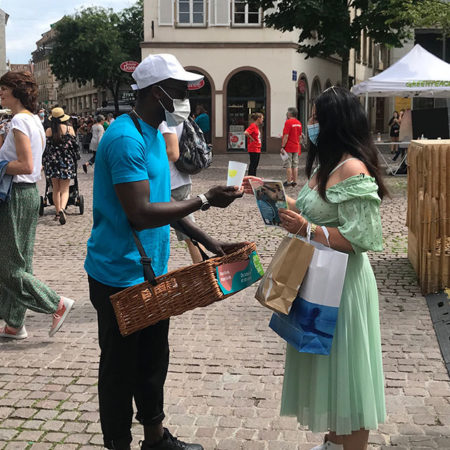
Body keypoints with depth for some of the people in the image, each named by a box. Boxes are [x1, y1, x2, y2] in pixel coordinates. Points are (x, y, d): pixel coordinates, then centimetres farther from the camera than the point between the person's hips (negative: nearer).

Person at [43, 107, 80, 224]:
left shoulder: (48, 131, -1)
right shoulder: (69, 129, -5)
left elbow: (45, 147, 2)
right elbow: (75, 144, -1)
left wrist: (44, 161, 13)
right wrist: (76, 158, 13)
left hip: (52, 162, 2)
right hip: (67, 161, -2)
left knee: (55, 189, 14)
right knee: (65, 189, -1)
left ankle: (57, 212, 16)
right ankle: (62, 209, -25)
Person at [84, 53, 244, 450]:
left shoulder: (155, 134, 11)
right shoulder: (126, 138, -21)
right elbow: (141, 214, -27)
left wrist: (210, 243, 11)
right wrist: (205, 201, -20)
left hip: (151, 272, 9)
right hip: (120, 278, -9)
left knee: (153, 361, 20)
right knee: (121, 370, 6)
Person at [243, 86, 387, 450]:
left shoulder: (353, 170, -21)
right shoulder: (327, 164, 9)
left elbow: (361, 238, -25)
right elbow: (310, 209, 18)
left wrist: (307, 229, -24)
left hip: (343, 283, -10)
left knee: (343, 369, 4)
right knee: (325, 365, 20)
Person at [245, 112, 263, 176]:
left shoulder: (257, 126, 15)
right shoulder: (253, 126, -14)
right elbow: (246, 133, -29)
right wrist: (251, 139, -17)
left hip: (257, 149, 9)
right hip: (253, 149, -9)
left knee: (255, 165, 12)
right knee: (252, 164, -6)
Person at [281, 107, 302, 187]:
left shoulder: (288, 122, -13)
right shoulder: (298, 123, 9)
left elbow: (286, 136, -18)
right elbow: (300, 136, 14)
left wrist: (282, 146, -15)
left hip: (288, 147, -7)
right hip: (296, 147, 7)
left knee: (288, 165, -3)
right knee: (295, 166, 9)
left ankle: (288, 182, -2)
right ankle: (294, 182, 11)